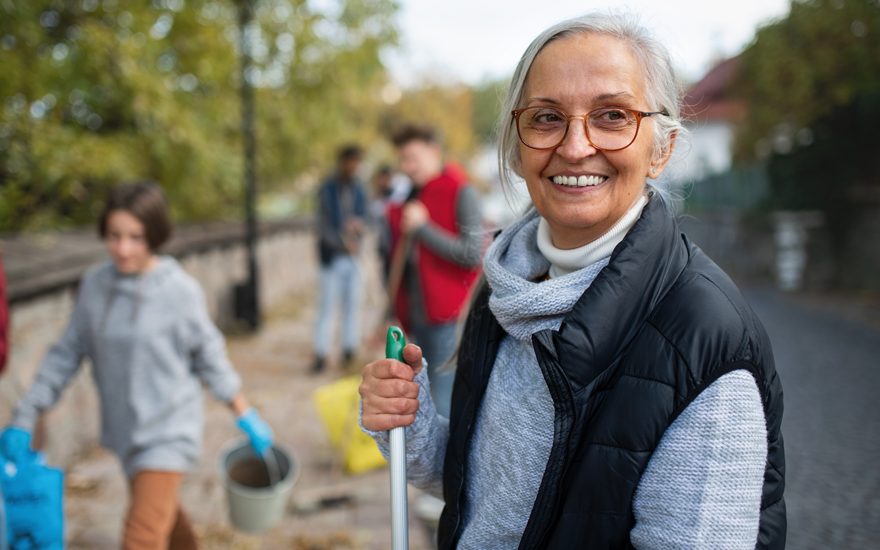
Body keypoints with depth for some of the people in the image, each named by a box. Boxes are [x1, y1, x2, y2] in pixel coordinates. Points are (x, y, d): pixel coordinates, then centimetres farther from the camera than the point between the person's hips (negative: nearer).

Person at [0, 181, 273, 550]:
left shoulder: (180, 290, -17)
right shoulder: (94, 284, -5)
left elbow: (209, 357, -6)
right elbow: (67, 353, 3)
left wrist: (246, 416, 0)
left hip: (167, 427, -5)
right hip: (123, 427, 5)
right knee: (164, 512, 25)